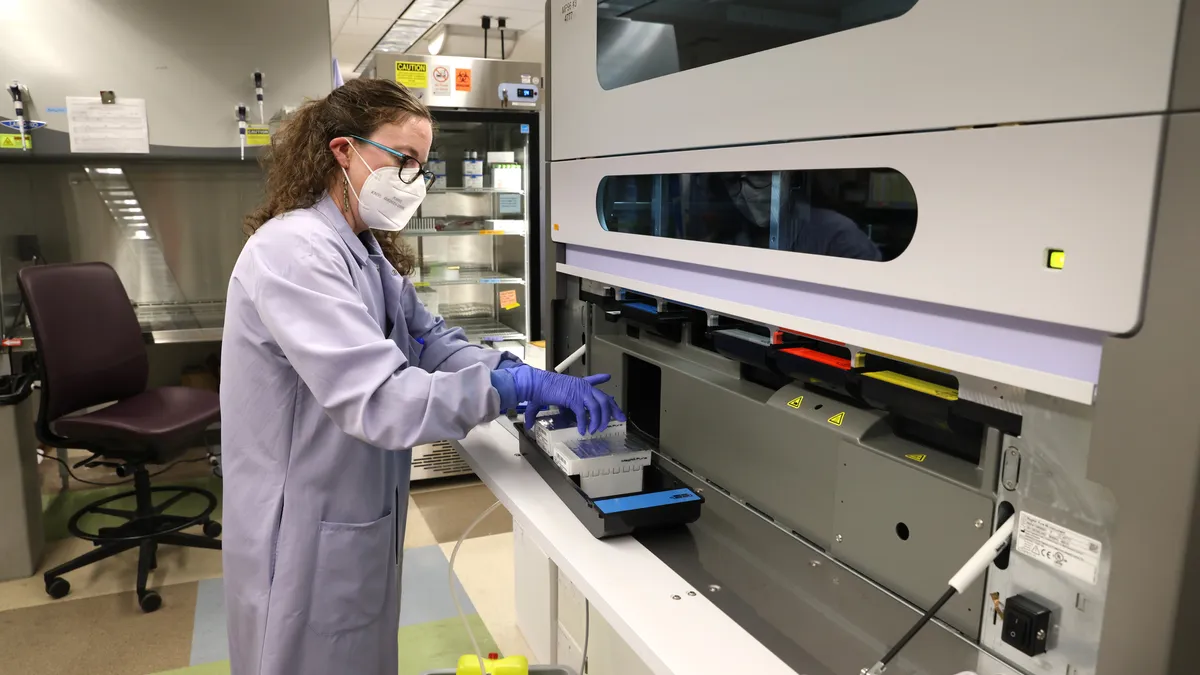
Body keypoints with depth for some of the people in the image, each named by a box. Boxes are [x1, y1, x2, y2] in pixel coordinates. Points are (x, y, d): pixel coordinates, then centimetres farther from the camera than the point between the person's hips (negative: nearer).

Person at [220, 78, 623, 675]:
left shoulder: (366, 251, 9)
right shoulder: (294, 251, -25)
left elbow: (430, 341, 4)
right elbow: (377, 399, -33)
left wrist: (521, 372, -12)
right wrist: (515, 385, -33)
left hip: (359, 522, 9)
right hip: (307, 537, -9)